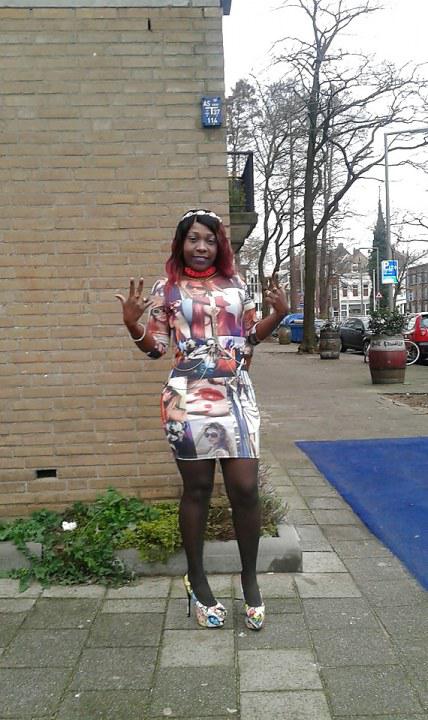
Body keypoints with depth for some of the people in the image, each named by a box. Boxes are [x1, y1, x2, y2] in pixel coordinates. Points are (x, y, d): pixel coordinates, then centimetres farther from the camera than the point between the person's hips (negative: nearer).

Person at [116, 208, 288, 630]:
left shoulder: (236, 285, 11)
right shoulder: (167, 289, 3)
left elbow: (251, 336, 18)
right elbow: (156, 347, 3)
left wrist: (278, 314, 3)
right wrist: (133, 325, -15)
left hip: (236, 396, 3)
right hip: (188, 399, -2)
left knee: (245, 489, 1)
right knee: (197, 490, 7)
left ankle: (249, 579, 21)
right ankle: (196, 581, 25)